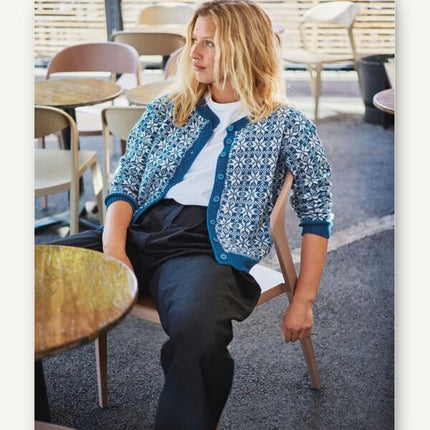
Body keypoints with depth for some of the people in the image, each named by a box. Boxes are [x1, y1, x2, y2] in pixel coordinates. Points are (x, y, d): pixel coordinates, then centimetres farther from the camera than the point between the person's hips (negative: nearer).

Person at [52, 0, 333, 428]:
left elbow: (317, 218, 9)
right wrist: (113, 247, -7)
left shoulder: (286, 126, 10)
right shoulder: (165, 111, 20)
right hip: (139, 231, 4)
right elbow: (123, 185, 13)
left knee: (197, 333, -39)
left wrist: (302, 301, 2)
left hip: (207, 246, -4)